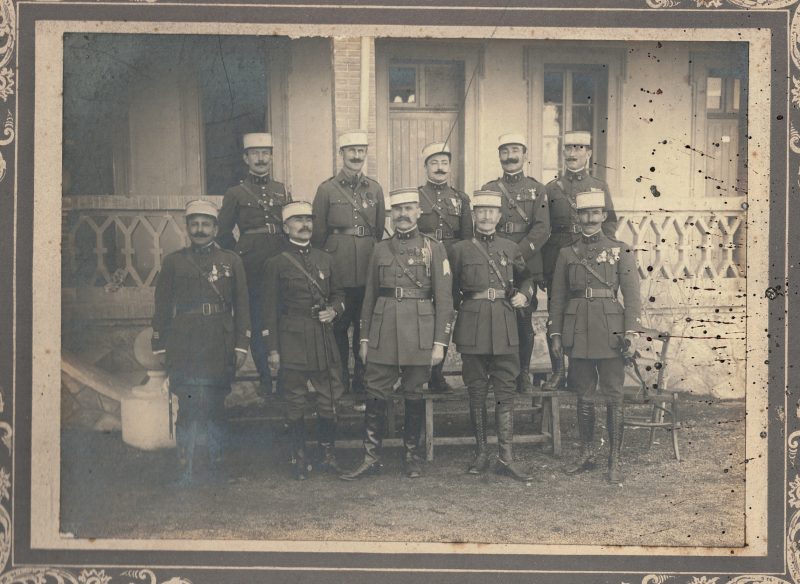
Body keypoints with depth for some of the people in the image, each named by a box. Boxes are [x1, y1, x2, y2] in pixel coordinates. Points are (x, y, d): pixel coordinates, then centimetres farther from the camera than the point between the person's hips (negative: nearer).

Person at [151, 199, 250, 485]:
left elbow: (241, 306, 9)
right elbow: (162, 307, 9)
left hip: (219, 352, 1)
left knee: (216, 411, 4)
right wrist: (159, 347, 3)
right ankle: (186, 470, 1)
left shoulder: (231, 261, 10)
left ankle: (216, 470, 11)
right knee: (187, 410, -3)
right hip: (183, 351, 0)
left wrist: (241, 345, 2)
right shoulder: (173, 262, 10)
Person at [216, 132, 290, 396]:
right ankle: (265, 379, 8)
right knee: (257, 323, 1)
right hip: (252, 271, -2)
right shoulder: (235, 193, 4)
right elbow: (224, 234, 6)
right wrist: (241, 257, 2)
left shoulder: (283, 191, 13)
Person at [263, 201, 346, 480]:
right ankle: (299, 458, 12)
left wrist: (333, 309, -3)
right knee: (295, 402, 2)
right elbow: (271, 308, -1)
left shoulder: (324, 259, 12)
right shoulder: (277, 263, 0)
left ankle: (327, 454, 16)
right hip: (293, 341, -3)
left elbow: (338, 294, 21)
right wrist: (273, 349, -5)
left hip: (324, 340, 4)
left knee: (329, 399, 4)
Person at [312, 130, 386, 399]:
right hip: (338, 265, -2)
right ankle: (340, 379, 12)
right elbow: (318, 233, 4)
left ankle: (362, 377, 15)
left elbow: (380, 229, 15)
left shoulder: (375, 189, 11)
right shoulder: (327, 189, 2)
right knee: (338, 323, 2)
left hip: (369, 265, 3)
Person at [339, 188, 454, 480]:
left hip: (419, 330, -2)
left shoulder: (434, 248, 3)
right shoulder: (381, 250, 11)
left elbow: (444, 299, -1)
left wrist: (440, 342, -7)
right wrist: (365, 338, 8)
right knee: (376, 394, 0)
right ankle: (371, 458, 6)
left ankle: (411, 456, 17)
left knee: (414, 396, 6)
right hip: (383, 329, 2)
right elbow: (370, 296, 14)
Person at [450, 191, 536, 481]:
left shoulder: (511, 248, 9)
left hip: (504, 325, 1)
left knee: (506, 392, -1)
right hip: (472, 324, -1)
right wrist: (449, 326, 3)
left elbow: (526, 277, 24)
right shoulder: (460, 249, 4)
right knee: (476, 392, 5)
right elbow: (450, 289, 9)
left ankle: (506, 457, 1)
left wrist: (524, 294, 3)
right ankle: (481, 454, 14)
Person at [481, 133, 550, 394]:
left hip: (527, 266, 0)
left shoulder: (537, 190, 8)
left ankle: (524, 375, 12)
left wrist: (517, 253, -14)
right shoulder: (488, 189, 10)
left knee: (524, 321, 1)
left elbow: (542, 229, -3)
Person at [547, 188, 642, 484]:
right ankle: (586, 455, 19)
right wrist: (555, 334, 6)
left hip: (609, 330, -2)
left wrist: (630, 332, -10)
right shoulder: (567, 254, 10)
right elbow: (558, 297, 11)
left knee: (613, 397, 0)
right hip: (577, 331, 2)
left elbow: (632, 294, -1)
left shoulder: (620, 251, 3)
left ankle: (615, 460, 5)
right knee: (584, 397, 9)